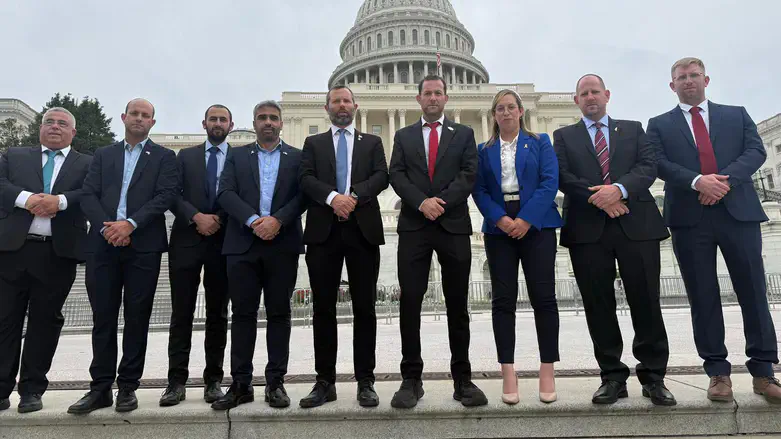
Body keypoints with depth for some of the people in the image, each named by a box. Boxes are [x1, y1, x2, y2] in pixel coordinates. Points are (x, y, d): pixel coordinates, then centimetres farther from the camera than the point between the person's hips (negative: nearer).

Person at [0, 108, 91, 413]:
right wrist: (26, 198, -16)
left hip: (58, 253, -1)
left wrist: (60, 200, -19)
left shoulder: (87, 164, 10)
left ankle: (32, 390, 17)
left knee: (45, 320, 6)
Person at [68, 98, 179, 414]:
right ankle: (101, 387, 16)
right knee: (103, 316, 6)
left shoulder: (164, 157, 8)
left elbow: (166, 196, -6)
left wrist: (130, 224, -15)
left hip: (143, 246, -2)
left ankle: (128, 386, 14)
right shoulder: (102, 155, 17)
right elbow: (88, 196, 6)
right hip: (103, 244, 3)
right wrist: (107, 227, -11)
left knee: (137, 317, 3)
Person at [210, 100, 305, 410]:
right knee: (242, 313, 3)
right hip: (243, 244, 1)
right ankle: (241, 384, 12)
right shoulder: (237, 156, 14)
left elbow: (303, 195, 0)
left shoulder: (297, 157, 12)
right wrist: (254, 220, -14)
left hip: (283, 245, -1)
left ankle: (276, 382, 13)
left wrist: (278, 220, -15)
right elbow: (226, 193, 1)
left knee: (279, 313, 4)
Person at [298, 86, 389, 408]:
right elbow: (306, 179, 1)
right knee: (324, 308, 3)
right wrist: (333, 197, -17)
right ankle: (325, 381, 13)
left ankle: (365, 382, 10)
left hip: (363, 229, 0)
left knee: (364, 307, 2)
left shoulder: (372, 142, 17)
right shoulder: (313, 143, 17)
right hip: (323, 230, 1)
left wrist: (354, 195, -15)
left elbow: (382, 176, 1)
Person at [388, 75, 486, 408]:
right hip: (413, 226, 1)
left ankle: (463, 379, 13)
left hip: (454, 225, 0)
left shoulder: (464, 134, 13)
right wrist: (421, 202, -15)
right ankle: (411, 379, 7)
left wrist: (442, 201, -15)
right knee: (410, 302, -2)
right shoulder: (403, 136, 15)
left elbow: (469, 174, -1)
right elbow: (396, 175, 2)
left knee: (457, 304, 4)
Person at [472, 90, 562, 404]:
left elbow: (550, 182, -2)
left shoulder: (540, 142, 10)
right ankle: (508, 373, 6)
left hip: (536, 226, -1)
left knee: (543, 296, -3)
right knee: (503, 299, -1)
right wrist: (500, 219, -12)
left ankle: (547, 371, 7)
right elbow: (478, 190, 4)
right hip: (498, 229, 1)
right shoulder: (484, 150, 14)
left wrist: (527, 219, -13)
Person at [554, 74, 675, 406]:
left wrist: (619, 189, -16)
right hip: (588, 228, 0)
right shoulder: (564, 136, 15)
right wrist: (596, 197, -13)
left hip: (636, 224, 1)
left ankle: (653, 376, 15)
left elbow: (648, 166, 3)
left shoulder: (633, 129, 18)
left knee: (646, 302, 2)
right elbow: (561, 176, 0)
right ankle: (612, 376, 13)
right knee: (598, 305, 2)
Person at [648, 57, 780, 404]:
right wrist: (697, 181, -17)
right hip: (689, 218, -1)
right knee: (703, 297, 2)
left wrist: (726, 180, -14)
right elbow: (658, 163, -2)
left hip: (738, 211, 1)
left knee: (753, 292, 3)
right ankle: (718, 372, 12)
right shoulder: (659, 125, 13)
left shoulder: (737, 115, 17)